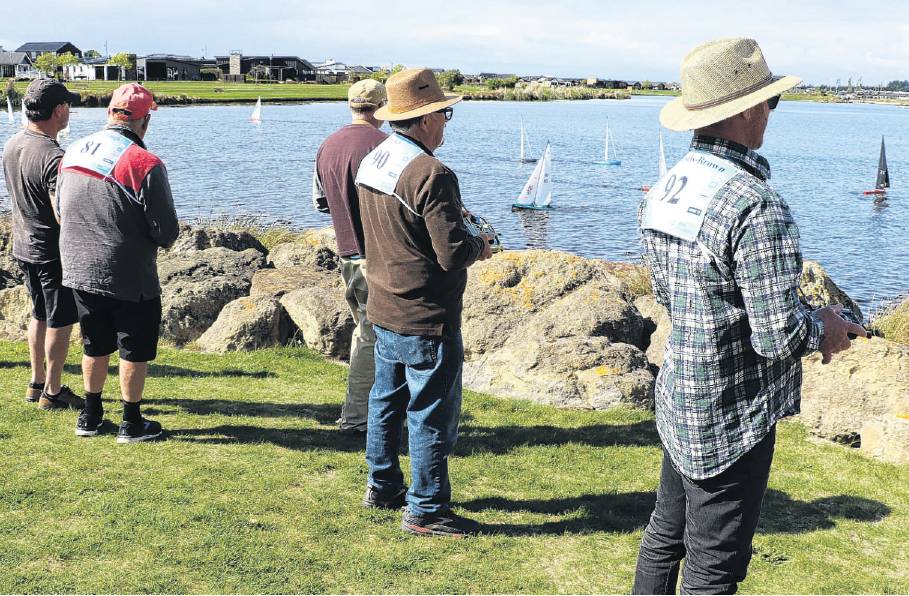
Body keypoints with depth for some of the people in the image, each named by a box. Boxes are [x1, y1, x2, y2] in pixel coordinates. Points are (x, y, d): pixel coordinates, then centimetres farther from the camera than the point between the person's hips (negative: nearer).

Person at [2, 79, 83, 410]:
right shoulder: (55, 158, -24)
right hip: (54, 252, -8)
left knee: (40, 315, 20)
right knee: (60, 321, 4)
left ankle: (37, 383, 30)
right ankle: (53, 391, 12)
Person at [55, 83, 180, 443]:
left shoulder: (73, 154, 1)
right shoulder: (145, 164, -19)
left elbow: (60, 212, 13)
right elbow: (167, 233, -17)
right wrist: (162, 239, 6)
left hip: (79, 274, 6)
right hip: (130, 279, -6)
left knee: (95, 346, 21)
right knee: (135, 350, 10)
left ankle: (90, 416, 32)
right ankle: (132, 424, 19)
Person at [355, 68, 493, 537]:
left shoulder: (371, 163, 5)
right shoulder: (431, 175, -23)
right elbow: (454, 254, -25)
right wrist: (480, 246, -3)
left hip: (382, 311, 9)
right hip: (426, 320, -9)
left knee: (386, 401, 21)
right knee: (431, 414, 3)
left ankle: (382, 486, 35)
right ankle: (425, 510, 12)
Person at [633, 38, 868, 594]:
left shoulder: (666, 189, 1)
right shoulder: (758, 209, -26)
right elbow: (779, 337, -25)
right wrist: (825, 328, -2)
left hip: (680, 400, 8)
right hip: (734, 419, -8)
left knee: (666, 533, 24)